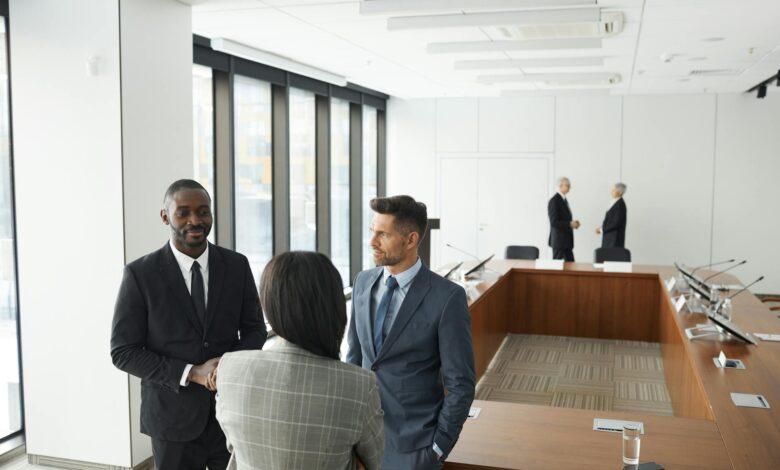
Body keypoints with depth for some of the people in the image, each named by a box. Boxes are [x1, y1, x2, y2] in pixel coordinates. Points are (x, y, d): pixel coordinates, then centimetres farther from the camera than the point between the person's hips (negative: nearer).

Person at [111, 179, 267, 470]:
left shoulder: (237, 266, -2)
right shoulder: (140, 274, -9)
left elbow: (255, 328, 6)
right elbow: (123, 352, -8)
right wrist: (191, 373, -18)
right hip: (173, 417, -2)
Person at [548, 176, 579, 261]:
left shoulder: (564, 200, 15)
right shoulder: (554, 201, -14)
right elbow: (554, 222, -20)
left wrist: (572, 223, 4)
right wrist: (569, 224, -20)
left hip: (566, 239, 9)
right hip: (558, 239, -9)